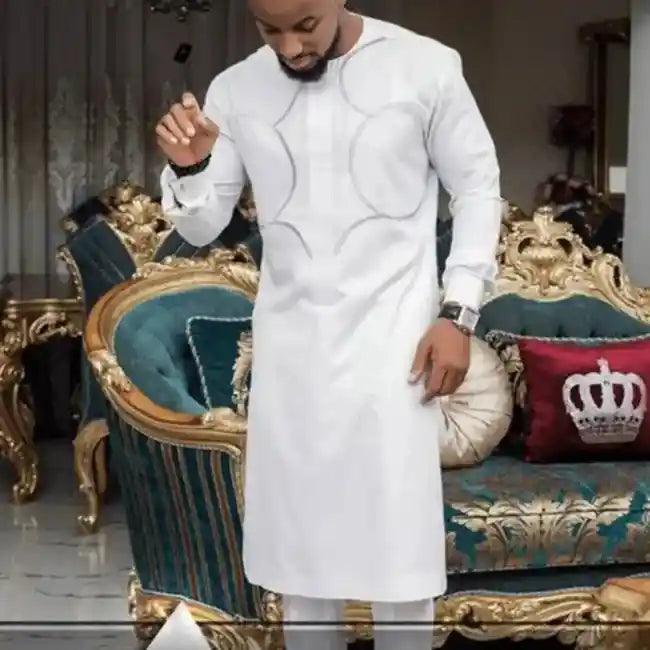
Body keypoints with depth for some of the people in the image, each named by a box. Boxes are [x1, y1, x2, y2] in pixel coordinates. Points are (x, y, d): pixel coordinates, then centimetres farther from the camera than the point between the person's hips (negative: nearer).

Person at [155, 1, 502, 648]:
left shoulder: (426, 67, -8)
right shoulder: (234, 90, 1)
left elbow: (477, 189, 1)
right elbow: (201, 228, 5)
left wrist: (457, 311, -6)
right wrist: (188, 168, -17)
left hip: (392, 341, -3)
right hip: (288, 345, 3)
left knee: (397, 546, 2)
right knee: (298, 544, 11)